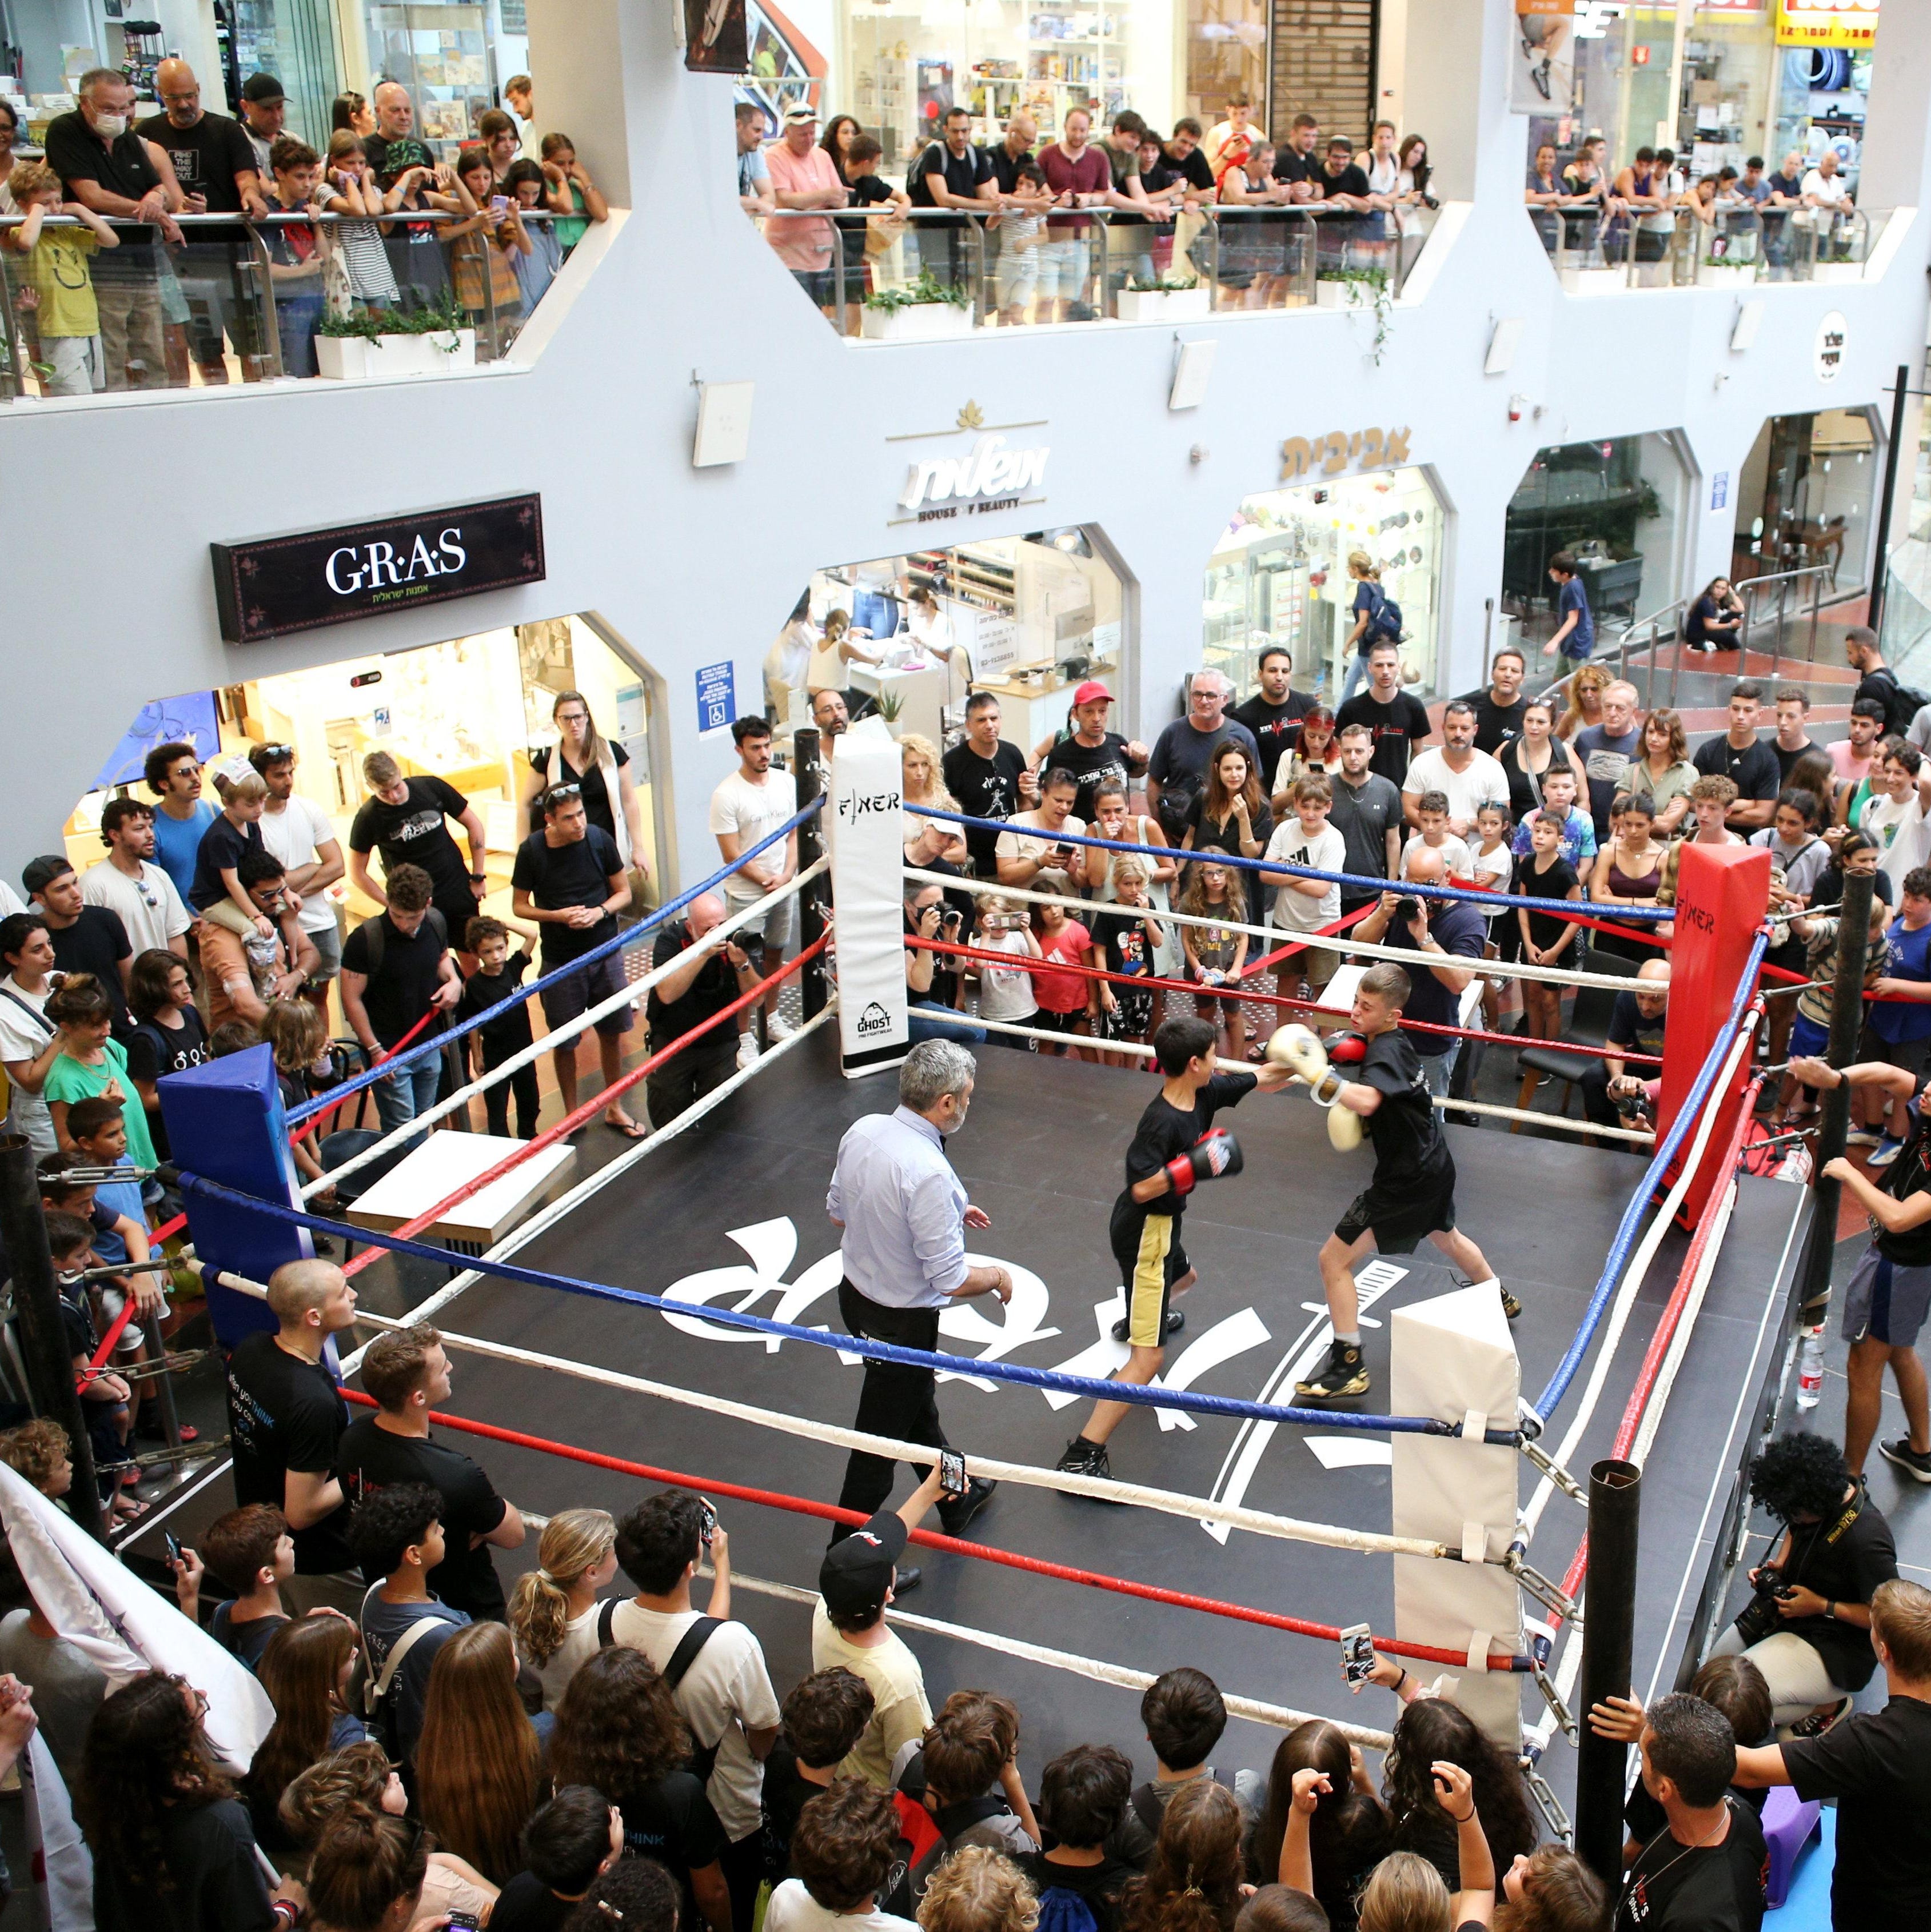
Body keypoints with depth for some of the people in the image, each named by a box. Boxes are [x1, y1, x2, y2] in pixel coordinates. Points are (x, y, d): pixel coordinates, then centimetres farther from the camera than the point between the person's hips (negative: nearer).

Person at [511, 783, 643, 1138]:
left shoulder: (600, 840, -9)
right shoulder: (532, 851, -12)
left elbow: (624, 892, 1)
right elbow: (520, 906, -2)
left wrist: (600, 912, -18)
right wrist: (558, 916, -19)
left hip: (606, 953, 2)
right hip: (560, 961, -1)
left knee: (612, 1033, 12)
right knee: (564, 1043, 8)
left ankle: (614, 1108, 29)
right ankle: (571, 1115, 26)